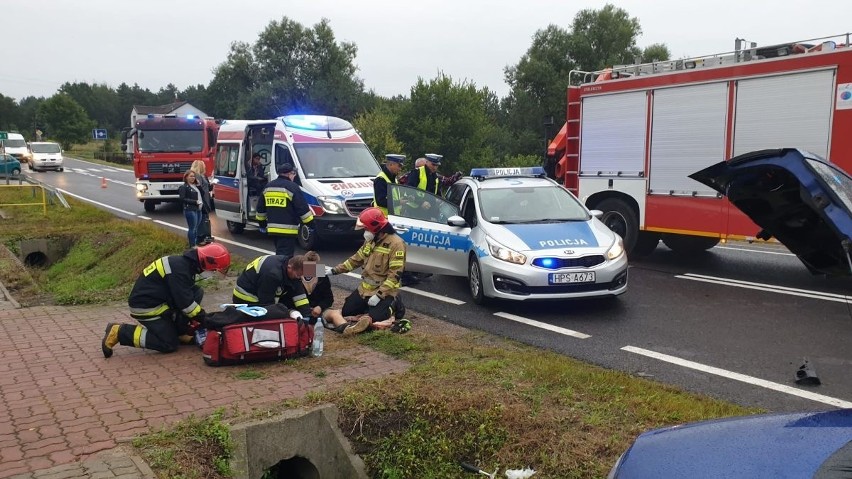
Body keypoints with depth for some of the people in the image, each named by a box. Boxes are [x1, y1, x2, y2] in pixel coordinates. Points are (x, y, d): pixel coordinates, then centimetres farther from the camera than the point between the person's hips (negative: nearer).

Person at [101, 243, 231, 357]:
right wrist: (204, 318, -14)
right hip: (145, 307, -9)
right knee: (169, 344, -8)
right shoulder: (179, 269, -25)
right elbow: (185, 302, -24)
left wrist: (203, 315, 9)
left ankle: (180, 332, 4)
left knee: (197, 292, 0)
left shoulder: (185, 262, 6)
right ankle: (119, 332, -4)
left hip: (157, 300, 9)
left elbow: (186, 295, 15)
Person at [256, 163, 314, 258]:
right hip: (287, 230, -8)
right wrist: (310, 223, -3)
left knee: (279, 254, 21)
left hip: (272, 228, 8)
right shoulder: (292, 187, -10)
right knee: (285, 256, -8)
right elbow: (302, 208, -12)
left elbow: (260, 208, 21)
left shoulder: (268, 187, 14)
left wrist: (262, 223, 31)